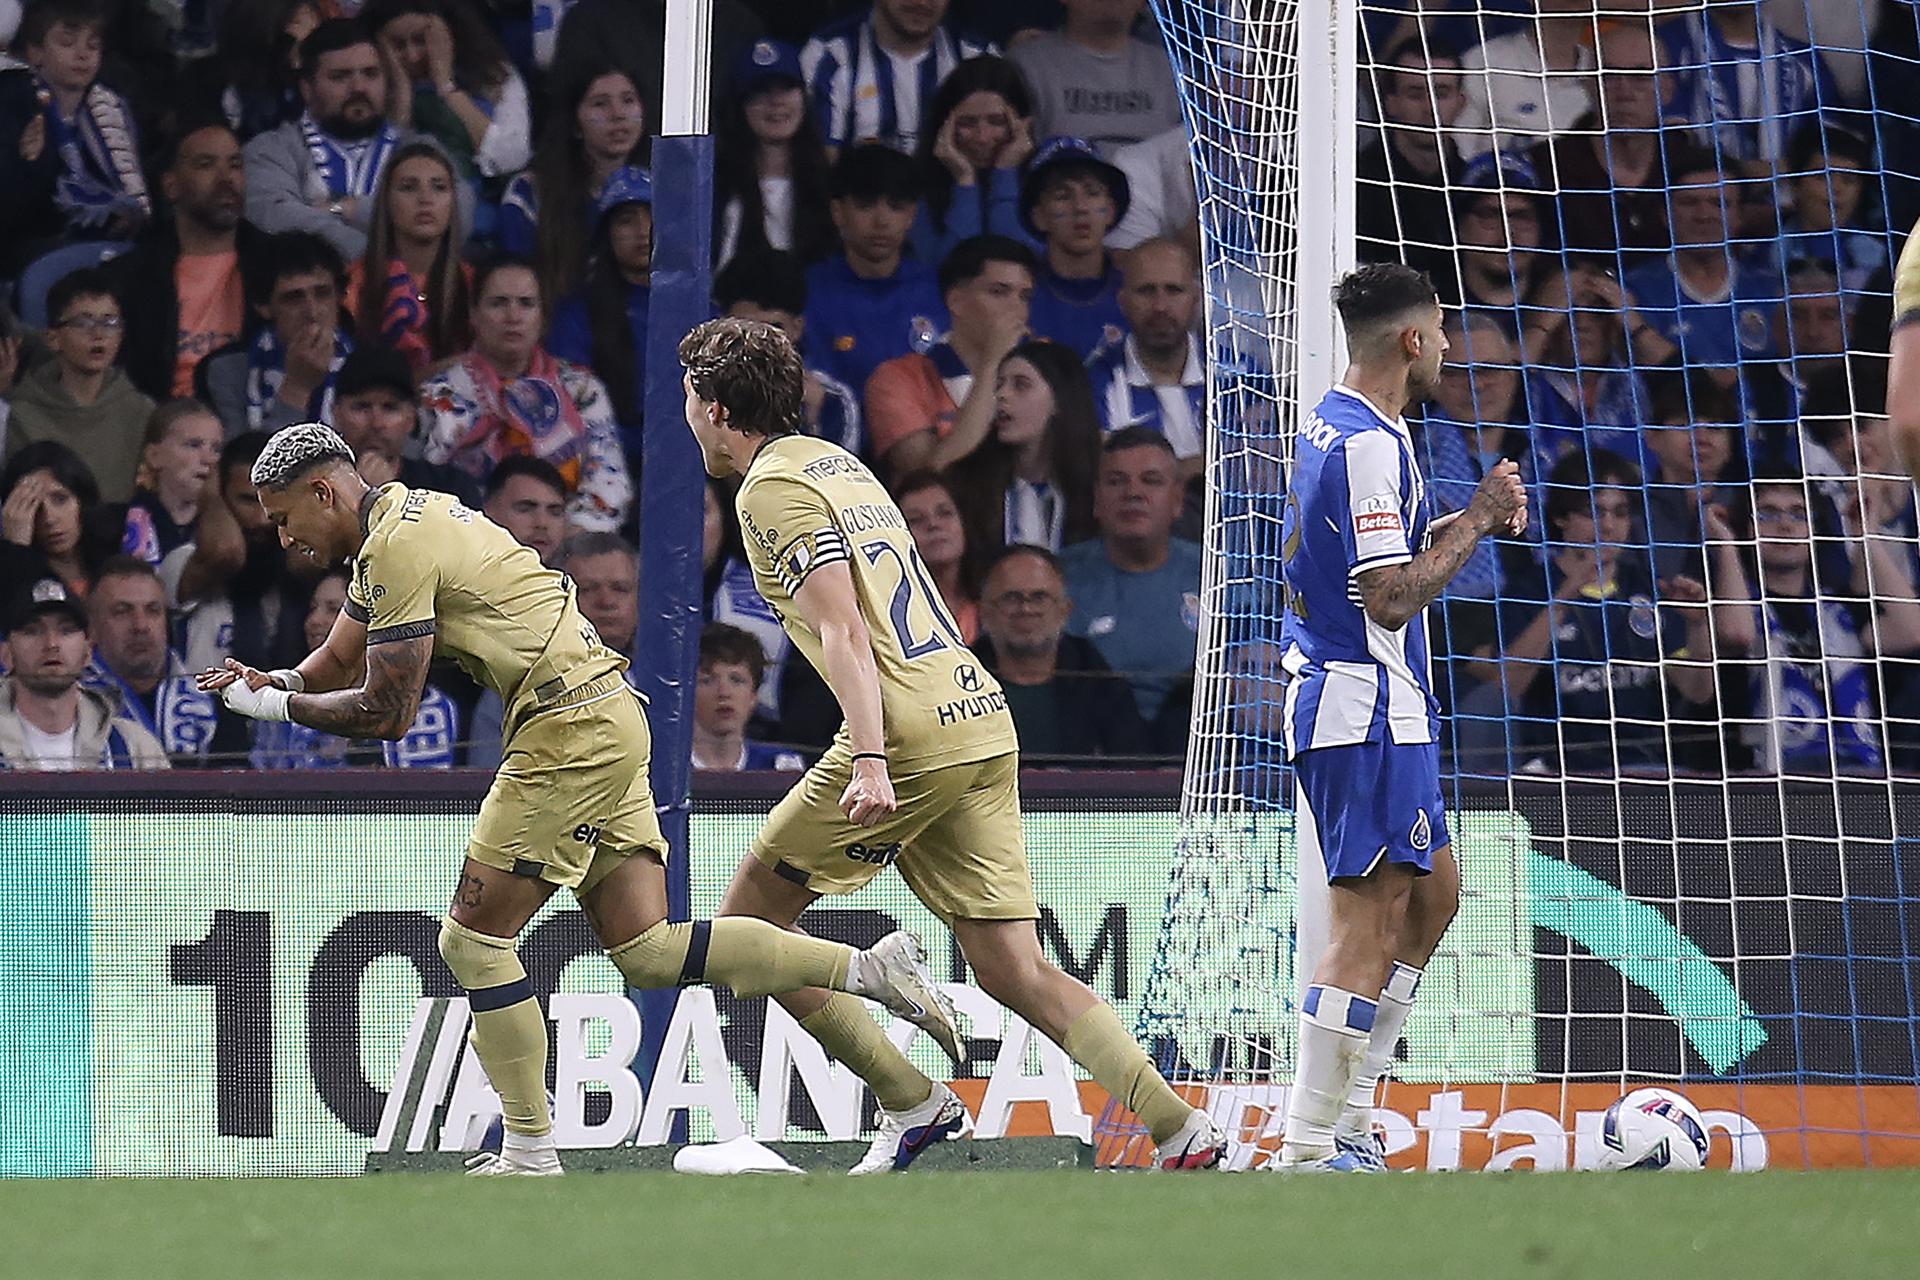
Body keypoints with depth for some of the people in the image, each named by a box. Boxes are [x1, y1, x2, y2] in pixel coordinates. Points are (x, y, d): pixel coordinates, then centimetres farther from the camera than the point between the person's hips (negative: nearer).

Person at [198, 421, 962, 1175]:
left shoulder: (397, 548, -12)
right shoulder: (403, 519, 19)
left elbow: (385, 714, -12)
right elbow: (334, 666, 25)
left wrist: (274, 705, 0)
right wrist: (262, 681, 7)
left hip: (570, 731, -10)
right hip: (606, 721, 10)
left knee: (474, 940, -4)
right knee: (644, 951, 3)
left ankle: (531, 1158, -1)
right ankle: (869, 969, -3)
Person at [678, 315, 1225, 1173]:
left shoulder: (773, 489, -5)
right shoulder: (835, 461, 22)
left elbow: (843, 631, -17)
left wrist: (869, 761, -25)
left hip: (909, 737, -8)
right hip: (981, 720, 9)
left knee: (747, 924, 5)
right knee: (1015, 971, 4)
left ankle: (911, 1104, 4)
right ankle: (1183, 1133, -8)